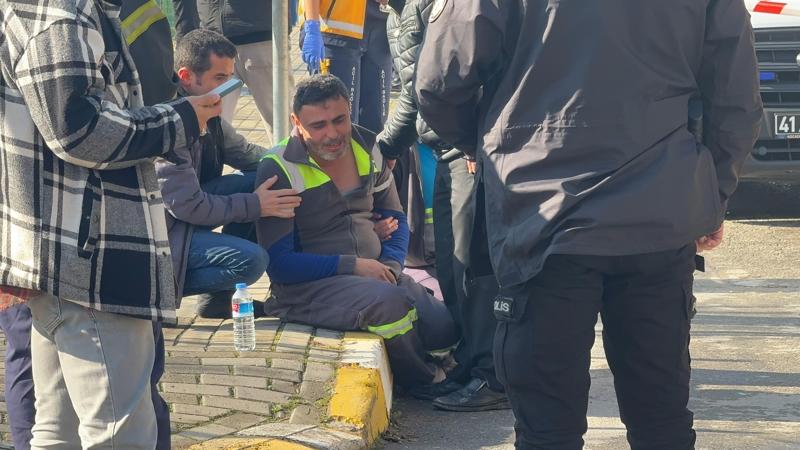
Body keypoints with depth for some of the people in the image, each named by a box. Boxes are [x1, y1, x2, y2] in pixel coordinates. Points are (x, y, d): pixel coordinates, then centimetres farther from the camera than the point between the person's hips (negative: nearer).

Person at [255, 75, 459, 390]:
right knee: (390, 302, -33)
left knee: (446, 326, -17)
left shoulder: (368, 150, 9)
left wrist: (391, 263, -3)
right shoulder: (279, 170, -9)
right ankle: (422, 380, -5)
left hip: (376, 276, 6)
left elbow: (395, 219, 20)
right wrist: (352, 266, -17)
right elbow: (279, 263, -12)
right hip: (308, 287, -6)